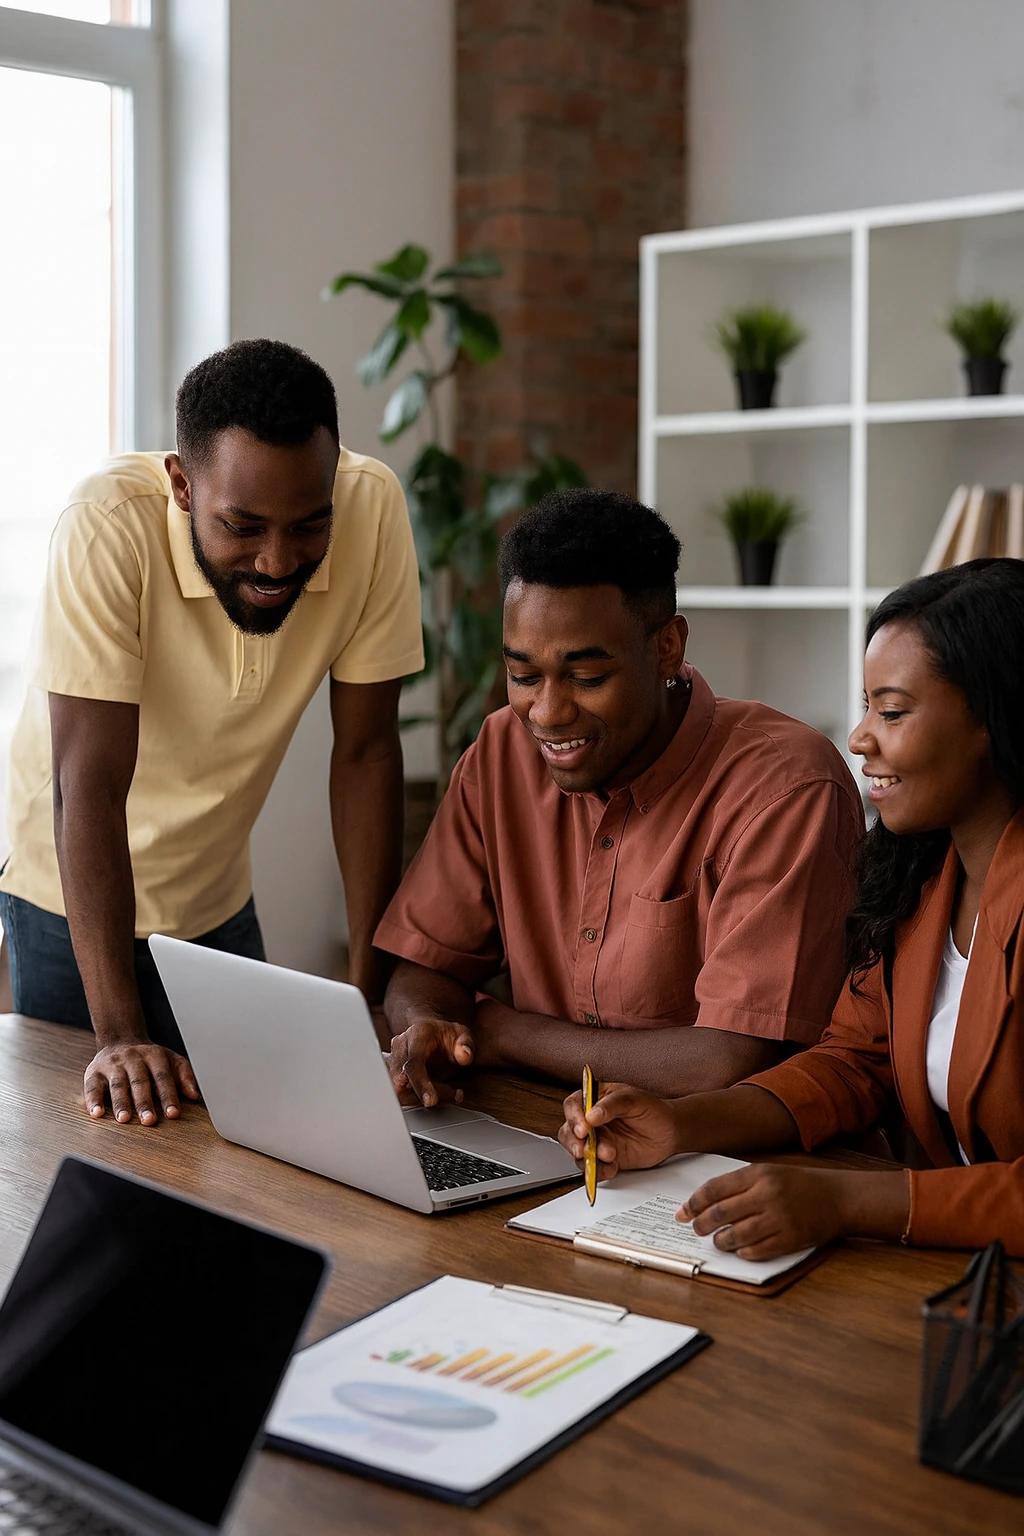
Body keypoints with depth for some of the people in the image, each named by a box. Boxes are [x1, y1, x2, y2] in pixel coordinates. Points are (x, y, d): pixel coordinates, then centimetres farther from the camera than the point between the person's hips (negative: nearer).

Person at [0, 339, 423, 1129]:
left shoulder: (373, 510, -21)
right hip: (76, 904, -3)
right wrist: (120, 1035, -37)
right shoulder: (110, 524, -30)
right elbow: (90, 786, -31)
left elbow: (365, 751, -14)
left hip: (220, 900, 3)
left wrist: (372, 983, -15)